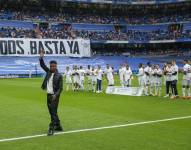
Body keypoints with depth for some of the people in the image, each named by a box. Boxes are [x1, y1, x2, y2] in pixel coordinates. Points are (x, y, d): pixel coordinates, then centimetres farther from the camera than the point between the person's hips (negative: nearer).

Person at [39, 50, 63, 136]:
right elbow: (42, 65, 10)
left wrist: (56, 95, -24)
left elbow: (60, 88, -12)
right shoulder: (48, 72, 8)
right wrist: (41, 58, -5)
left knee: (53, 112, -8)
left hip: (54, 96, -7)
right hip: (48, 95, 7)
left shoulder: (59, 76, -9)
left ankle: (51, 129, -7)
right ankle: (58, 126, 28)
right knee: (52, 112, 15)